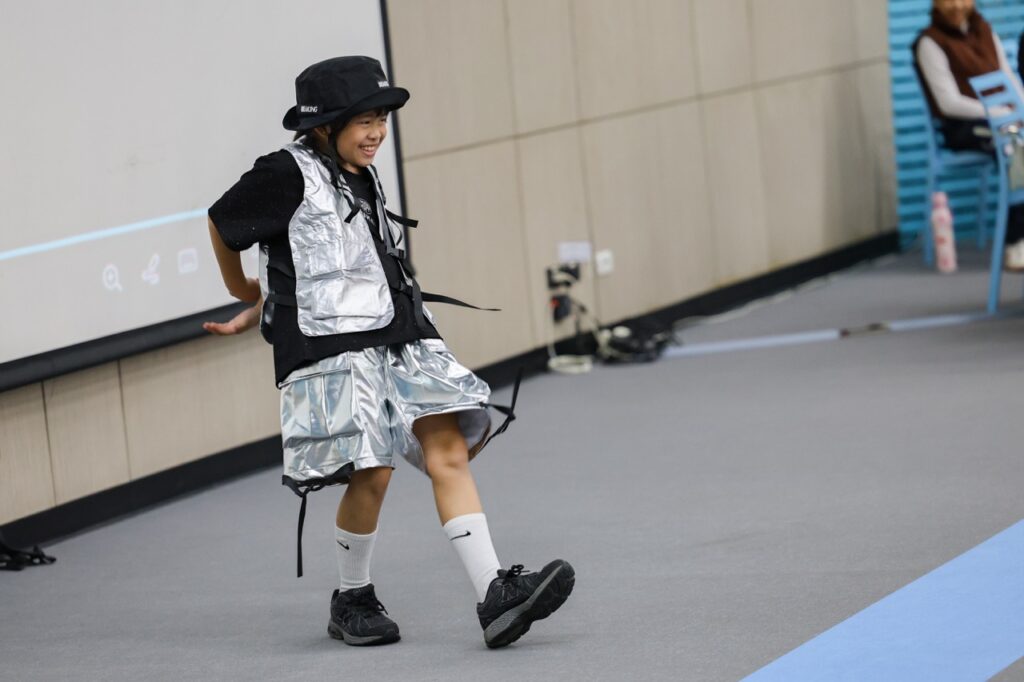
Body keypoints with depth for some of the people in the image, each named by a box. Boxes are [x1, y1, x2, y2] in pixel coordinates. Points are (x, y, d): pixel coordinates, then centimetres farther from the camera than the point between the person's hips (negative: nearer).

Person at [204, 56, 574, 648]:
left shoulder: (363, 177, 16)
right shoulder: (289, 175, -7)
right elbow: (223, 223, 7)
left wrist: (263, 312, 27)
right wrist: (247, 293, 23)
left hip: (401, 341, 7)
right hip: (334, 349, -7)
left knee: (449, 450, -7)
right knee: (371, 473, -9)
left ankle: (496, 596, -14)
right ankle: (352, 600, 15)